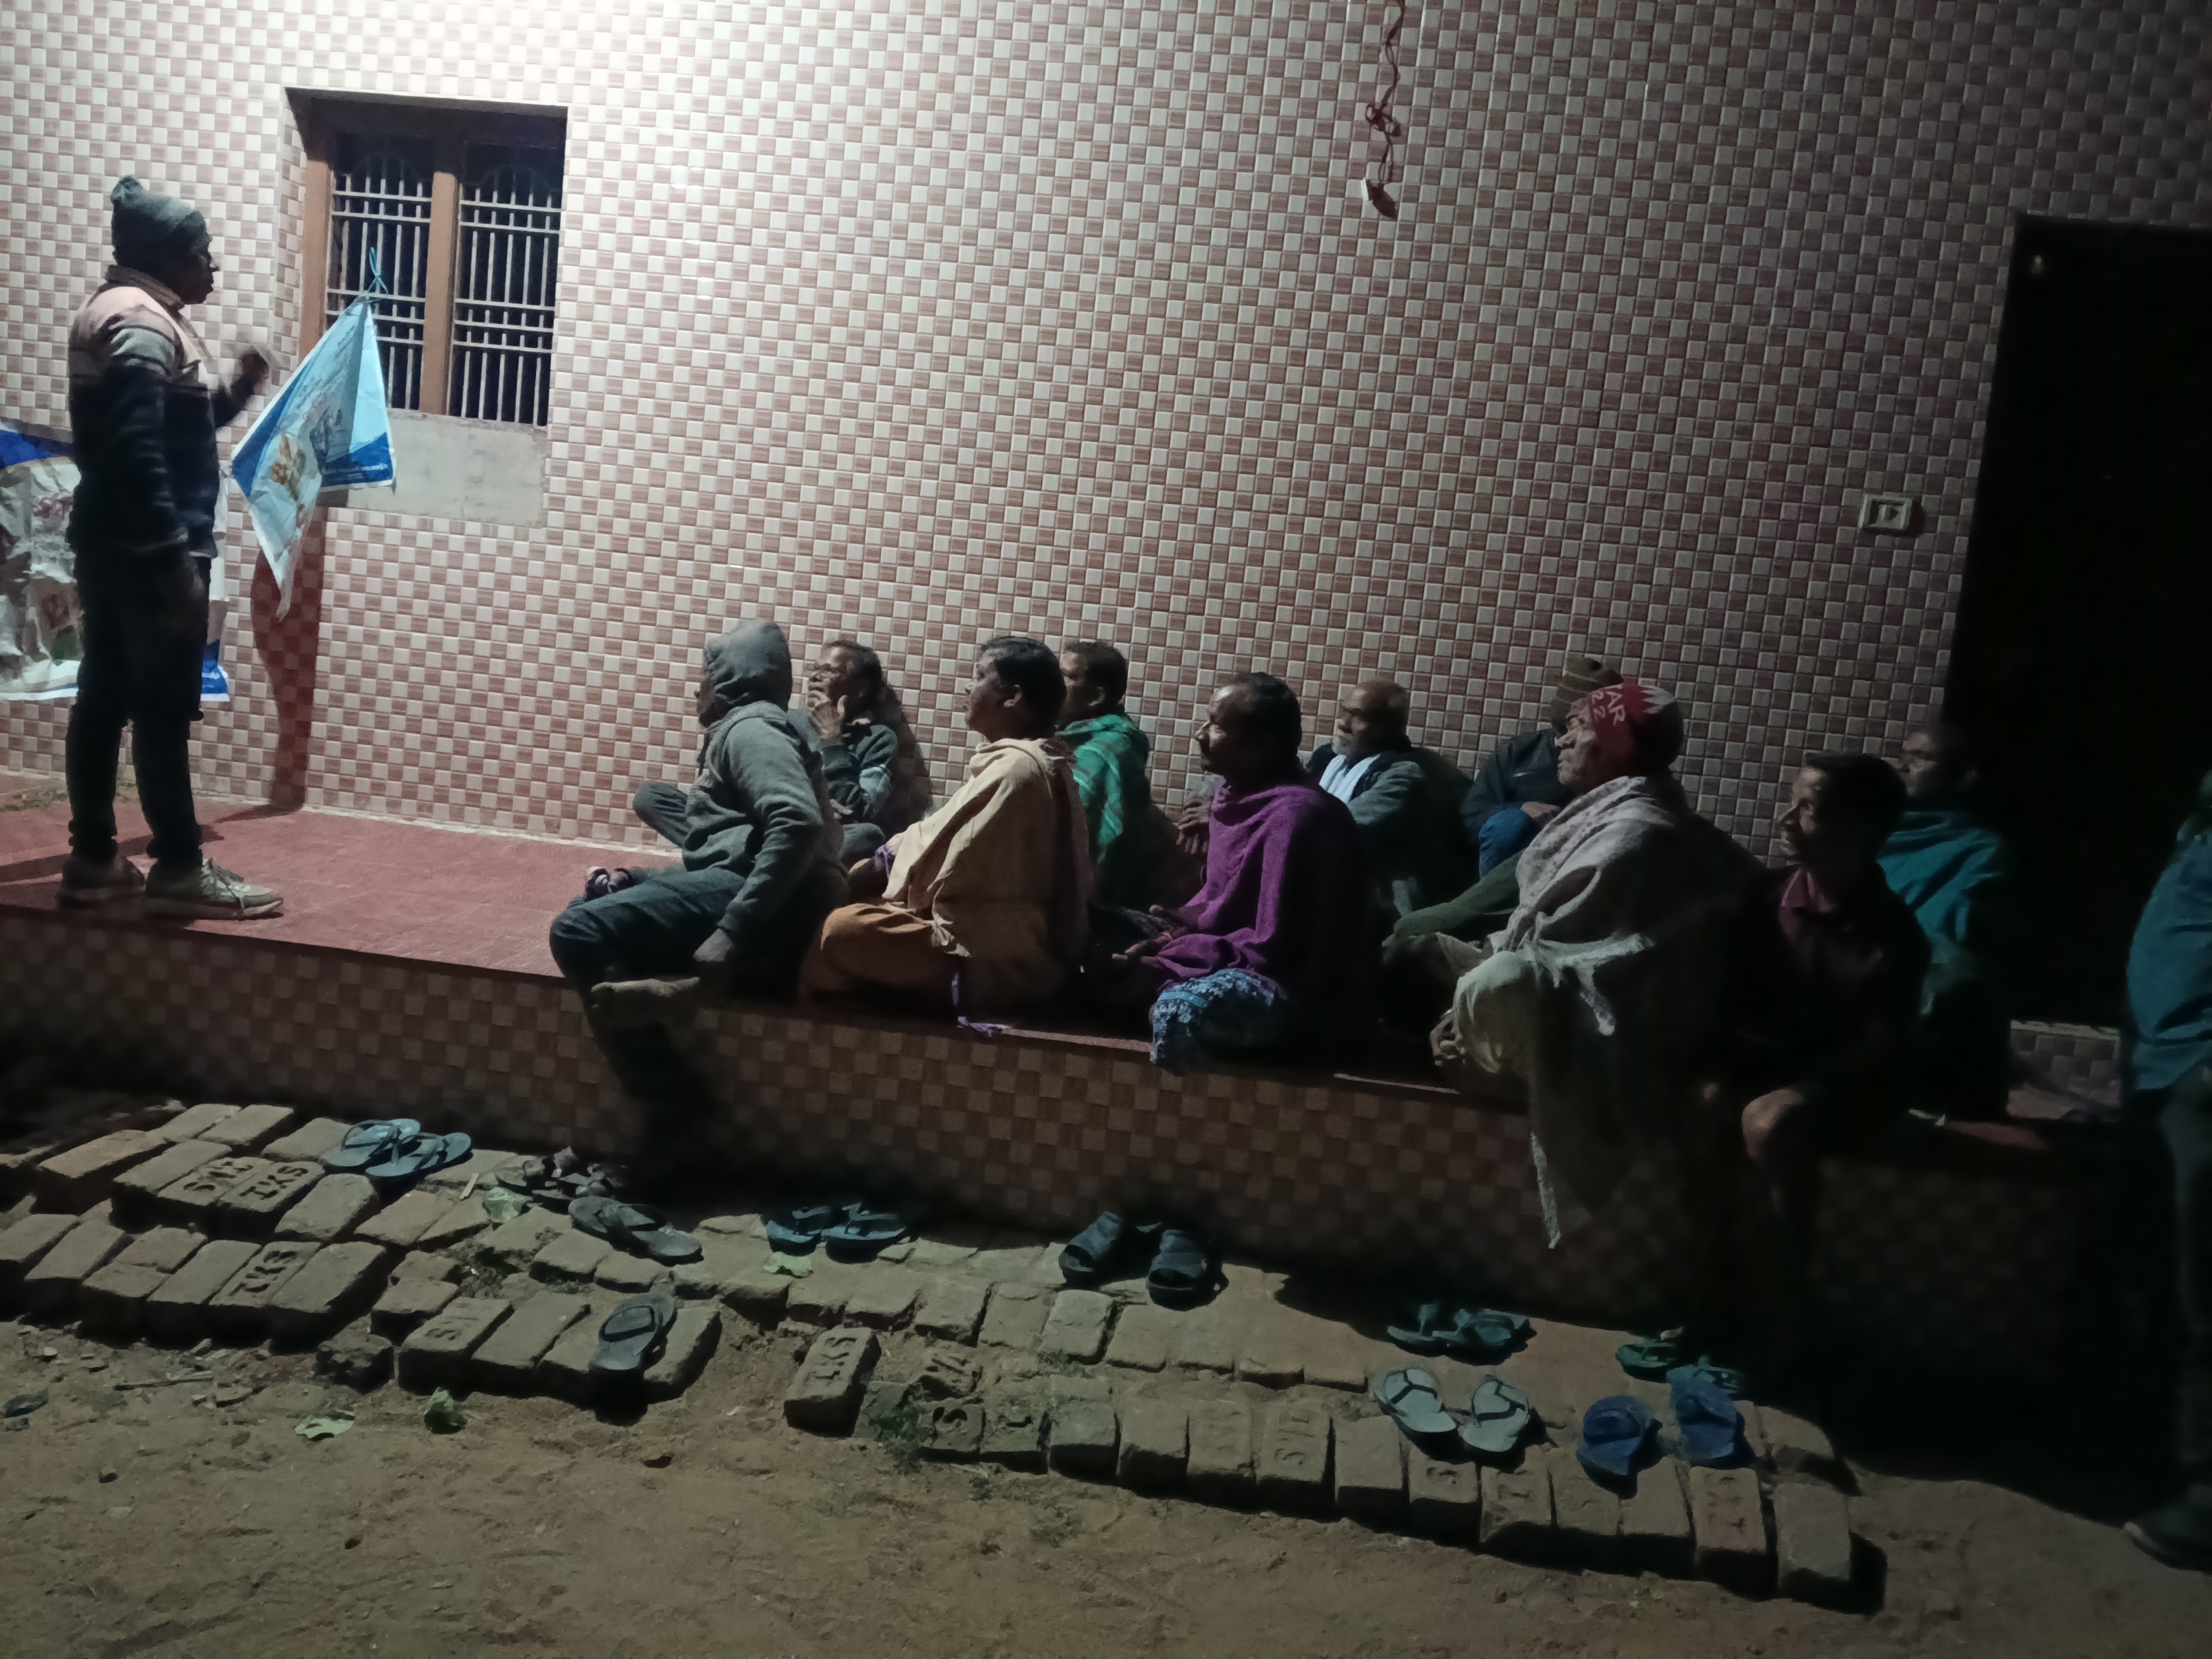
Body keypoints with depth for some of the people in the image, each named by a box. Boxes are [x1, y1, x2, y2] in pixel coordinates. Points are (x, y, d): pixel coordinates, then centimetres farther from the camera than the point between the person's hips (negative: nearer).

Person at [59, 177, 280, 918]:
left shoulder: (119, 313, 18)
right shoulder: (142, 324, -15)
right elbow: (136, 453, -24)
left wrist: (234, 392, 13)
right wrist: (175, 558, -25)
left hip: (112, 546, 10)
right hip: (147, 552, -10)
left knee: (105, 699, 11)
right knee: (164, 710, -5)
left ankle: (92, 859, 17)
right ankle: (179, 871, 1)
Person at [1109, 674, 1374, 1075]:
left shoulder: (1294, 814, -22)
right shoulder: (1239, 793, 7)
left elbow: (1274, 949, -24)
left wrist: (1167, 964, -22)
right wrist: (1171, 936, -3)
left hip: (1304, 989, -9)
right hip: (1242, 960, 10)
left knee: (1180, 1011, -35)